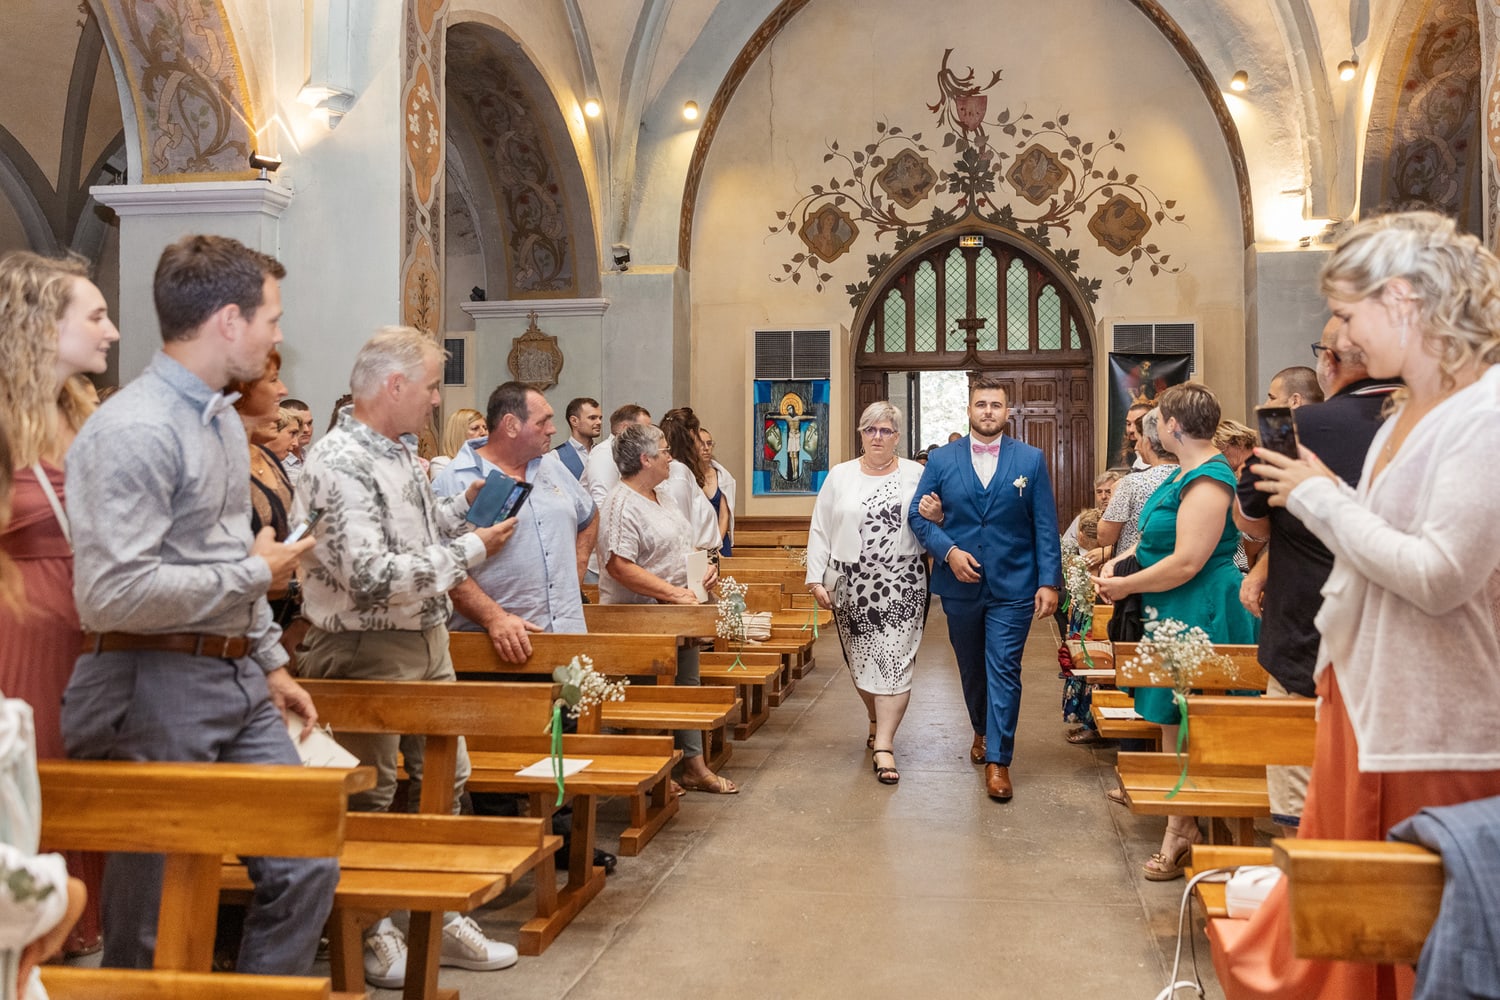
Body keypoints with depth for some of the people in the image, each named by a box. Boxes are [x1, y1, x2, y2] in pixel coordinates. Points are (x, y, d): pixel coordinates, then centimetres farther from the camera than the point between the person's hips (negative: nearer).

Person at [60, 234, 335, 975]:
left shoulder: (223, 420, 13)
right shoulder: (136, 431, -18)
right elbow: (113, 595, -26)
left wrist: (270, 662, 21)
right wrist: (255, 572, -15)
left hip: (240, 687, 9)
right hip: (159, 690, -9)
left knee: (305, 868, 9)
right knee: (152, 918, 6)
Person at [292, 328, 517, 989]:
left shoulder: (400, 452, 8)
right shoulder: (338, 465, -21)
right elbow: (371, 577, -29)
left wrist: (464, 506, 4)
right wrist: (469, 550, -21)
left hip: (427, 641, 9)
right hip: (368, 652, -9)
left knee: (445, 779, 16)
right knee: (370, 799, 6)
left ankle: (443, 917, 31)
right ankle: (370, 936, 23)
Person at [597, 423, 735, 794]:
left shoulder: (661, 498, 14)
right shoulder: (622, 504, -18)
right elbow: (619, 566, -27)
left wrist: (704, 565, 4)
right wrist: (673, 592, -26)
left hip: (676, 616, 10)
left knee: (686, 687, 14)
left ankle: (694, 767, 23)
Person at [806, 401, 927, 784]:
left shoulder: (916, 475, 4)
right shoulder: (840, 476, 5)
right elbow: (820, 530, 4)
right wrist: (816, 579, -3)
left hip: (902, 586, -1)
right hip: (852, 586, 2)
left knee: (894, 661, -6)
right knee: (861, 661, 11)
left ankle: (884, 746, -2)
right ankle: (877, 719, 36)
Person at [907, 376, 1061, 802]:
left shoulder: (1031, 460, 0)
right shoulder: (941, 459, 2)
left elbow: (1046, 526, -1)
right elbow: (917, 514, 2)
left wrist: (1049, 581, -7)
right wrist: (948, 551, -13)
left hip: (1013, 587, -2)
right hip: (960, 583, 2)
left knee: (1004, 670, -5)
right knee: (971, 668, 17)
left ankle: (998, 760, 1)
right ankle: (983, 731, 40)